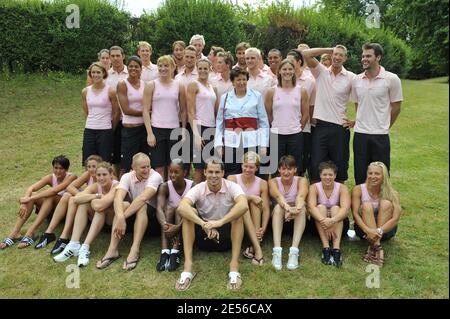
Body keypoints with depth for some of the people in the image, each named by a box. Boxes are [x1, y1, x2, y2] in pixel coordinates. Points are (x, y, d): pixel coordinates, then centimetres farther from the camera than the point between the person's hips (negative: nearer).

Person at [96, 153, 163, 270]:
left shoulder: (155, 176, -18)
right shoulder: (127, 177, -7)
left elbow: (143, 198, -34)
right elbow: (118, 197, -25)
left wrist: (123, 216, -38)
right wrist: (120, 217, -44)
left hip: (153, 215, -3)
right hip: (133, 217, 3)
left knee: (142, 206, -33)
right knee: (123, 205, -26)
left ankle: (134, 251, -39)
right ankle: (112, 250, -31)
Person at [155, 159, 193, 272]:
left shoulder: (192, 186, -16)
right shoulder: (165, 187, -12)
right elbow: (159, 208, -28)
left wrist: (178, 227, -45)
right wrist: (165, 225, -48)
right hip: (170, 219, 1)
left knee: (179, 209, -29)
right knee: (169, 207, -28)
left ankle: (175, 252, -41)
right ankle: (165, 252, -41)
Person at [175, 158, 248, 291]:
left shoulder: (232, 187, -14)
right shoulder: (198, 189, -12)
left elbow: (244, 206, -35)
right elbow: (181, 208, -32)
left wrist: (220, 222, -46)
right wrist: (204, 225, -45)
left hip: (227, 235, -1)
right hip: (204, 235, 1)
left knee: (238, 213, -28)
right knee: (189, 212, -24)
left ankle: (234, 265, -31)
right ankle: (188, 266, -29)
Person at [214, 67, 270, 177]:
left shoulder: (257, 96, 5)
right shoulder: (225, 97, 7)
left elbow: (264, 122, 4)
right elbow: (219, 123, 9)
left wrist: (264, 144, -2)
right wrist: (219, 144, 1)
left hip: (252, 142, 0)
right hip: (231, 143, 1)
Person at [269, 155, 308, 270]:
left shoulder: (301, 181, -4)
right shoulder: (273, 181, -5)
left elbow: (301, 196, -27)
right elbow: (278, 196, -28)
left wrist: (297, 208, -51)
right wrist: (287, 207, -51)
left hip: (298, 220, 0)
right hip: (279, 218, 0)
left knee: (301, 207, -31)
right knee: (278, 206, -31)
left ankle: (294, 251, -40)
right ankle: (277, 250, -43)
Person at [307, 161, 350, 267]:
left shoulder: (342, 188, -9)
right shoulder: (314, 188, -9)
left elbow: (345, 208, -26)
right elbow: (311, 207, -26)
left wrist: (332, 220, -45)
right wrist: (324, 221, -43)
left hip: (339, 224, 0)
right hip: (318, 225, 0)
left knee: (335, 208, -26)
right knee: (321, 207, -26)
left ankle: (336, 248, -40)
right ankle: (326, 248, -37)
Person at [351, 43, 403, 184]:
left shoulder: (392, 79, -6)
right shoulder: (356, 80, 4)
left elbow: (396, 108, 0)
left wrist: (383, 126, 7)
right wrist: (361, 122, 11)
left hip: (380, 135, -3)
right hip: (360, 134, 3)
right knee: (360, 176, 10)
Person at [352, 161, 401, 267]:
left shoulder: (392, 193, -9)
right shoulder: (358, 189, -10)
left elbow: (395, 218, -21)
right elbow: (355, 213, -19)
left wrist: (379, 231, -36)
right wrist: (368, 230, -36)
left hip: (385, 230, 1)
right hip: (364, 229, 0)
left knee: (386, 203, -24)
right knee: (367, 206, -27)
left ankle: (373, 247, -31)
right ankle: (377, 247, -38)